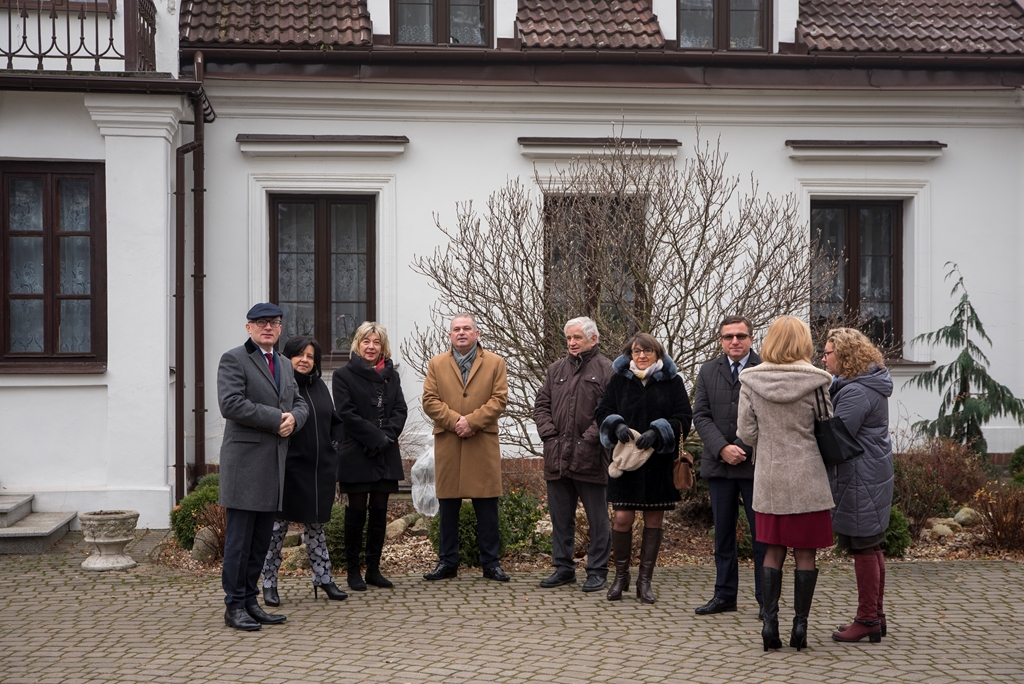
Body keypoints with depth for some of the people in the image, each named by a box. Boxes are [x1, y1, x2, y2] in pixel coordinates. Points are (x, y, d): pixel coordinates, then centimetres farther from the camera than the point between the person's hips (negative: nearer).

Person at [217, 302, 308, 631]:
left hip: (274, 464, 7)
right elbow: (231, 404, -17)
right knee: (239, 538, -4)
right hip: (245, 461, -7)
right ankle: (234, 606, 3)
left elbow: (299, 403, 20)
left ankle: (250, 601, 17)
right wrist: (276, 418, -15)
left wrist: (293, 418, -4)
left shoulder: (283, 365, 20)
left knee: (262, 540, 10)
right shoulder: (233, 360, -4)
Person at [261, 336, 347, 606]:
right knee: (278, 525, 1)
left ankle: (323, 578, 23)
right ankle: (269, 584, 11)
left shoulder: (319, 386, 12)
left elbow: (335, 422, 22)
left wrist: (334, 447, 9)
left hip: (319, 471, 6)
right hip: (287, 469, -6)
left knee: (315, 524, 15)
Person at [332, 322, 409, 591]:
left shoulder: (391, 375, 13)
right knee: (357, 511, -1)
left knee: (379, 511, 6)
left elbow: (400, 410, 6)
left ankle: (374, 569, 14)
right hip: (356, 455, -4)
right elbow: (347, 413, -10)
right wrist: (377, 437, -14)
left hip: (385, 455, 4)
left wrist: (387, 436, -12)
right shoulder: (344, 375, -1)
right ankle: (353, 571, 6)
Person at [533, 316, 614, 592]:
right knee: (560, 517, 12)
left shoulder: (606, 370, -4)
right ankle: (563, 567, 22)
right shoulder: (556, 369, 14)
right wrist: (549, 433, 0)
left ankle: (597, 571, 12)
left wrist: (590, 438, -16)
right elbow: (541, 404, 14)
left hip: (591, 458, -5)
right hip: (557, 456, 5)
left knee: (597, 518, 3)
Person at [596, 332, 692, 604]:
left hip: (659, 462, 0)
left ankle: (645, 580, 13)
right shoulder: (619, 380, 6)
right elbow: (603, 411, 9)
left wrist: (658, 432, -16)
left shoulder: (672, 382, 3)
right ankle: (621, 576, 12)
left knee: (654, 520, 4)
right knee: (622, 518, -6)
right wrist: (617, 426, -12)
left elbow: (684, 419, -1)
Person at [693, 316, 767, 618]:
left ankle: (766, 598, 11)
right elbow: (700, 415, 3)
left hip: (755, 464, -4)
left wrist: (742, 449, -14)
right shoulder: (708, 372, 10)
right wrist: (722, 448, -11)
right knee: (723, 533, 10)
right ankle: (725, 594, 19)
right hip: (718, 465, 4)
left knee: (762, 533, 2)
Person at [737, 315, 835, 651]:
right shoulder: (816, 381, -8)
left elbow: (746, 432, -2)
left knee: (773, 551, 11)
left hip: (769, 478, 2)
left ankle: (770, 621, 5)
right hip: (806, 477, -2)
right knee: (805, 553, 6)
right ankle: (800, 624, 7)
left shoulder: (750, 380, -3)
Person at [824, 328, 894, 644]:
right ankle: (875, 615, 25)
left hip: (860, 481, -11)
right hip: (873, 474, 11)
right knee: (871, 548, 16)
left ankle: (867, 620, 5)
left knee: (863, 549, -3)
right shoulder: (870, 385, 14)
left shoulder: (855, 393, -20)